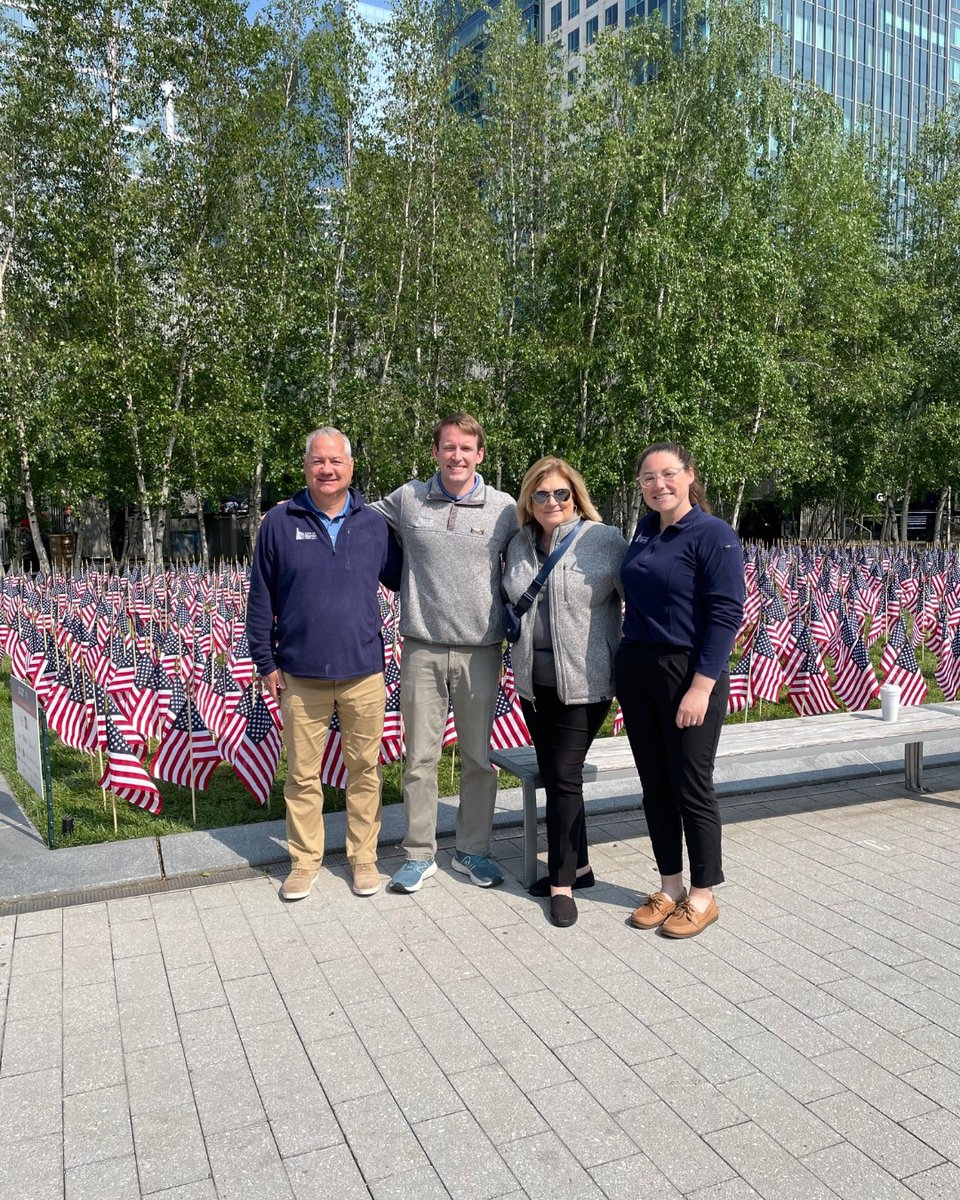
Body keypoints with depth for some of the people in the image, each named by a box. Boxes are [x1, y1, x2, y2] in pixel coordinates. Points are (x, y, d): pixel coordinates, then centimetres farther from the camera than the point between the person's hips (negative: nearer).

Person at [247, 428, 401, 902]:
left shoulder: (375, 524, 3)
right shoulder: (280, 522, 0)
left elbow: (402, 579, 16)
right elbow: (260, 598, 3)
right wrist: (266, 662, 2)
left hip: (363, 674, 1)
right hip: (301, 676, 0)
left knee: (364, 770, 10)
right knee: (302, 774, 10)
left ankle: (363, 857, 26)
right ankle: (304, 860, 26)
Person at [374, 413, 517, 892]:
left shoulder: (504, 508, 1)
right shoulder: (407, 499, 3)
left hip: (480, 652, 0)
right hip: (423, 650, 0)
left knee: (478, 758, 11)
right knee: (420, 758, 7)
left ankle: (472, 850, 27)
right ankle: (419, 854, 22)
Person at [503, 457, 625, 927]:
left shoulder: (605, 540, -9)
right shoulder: (520, 545, 9)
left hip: (584, 681, -6)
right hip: (534, 679, 6)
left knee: (564, 775, -5)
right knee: (553, 774, 12)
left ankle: (562, 881, 10)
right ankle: (577, 865, 29)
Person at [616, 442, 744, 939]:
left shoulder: (714, 534, -9)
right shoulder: (644, 529, 10)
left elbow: (725, 615, -14)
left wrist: (701, 687, -20)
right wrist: (625, 664, 13)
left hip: (688, 674, -6)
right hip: (636, 672, 7)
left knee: (691, 789, 3)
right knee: (655, 787, 12)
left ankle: (702, 896, 20)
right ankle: (670, 887, 27)